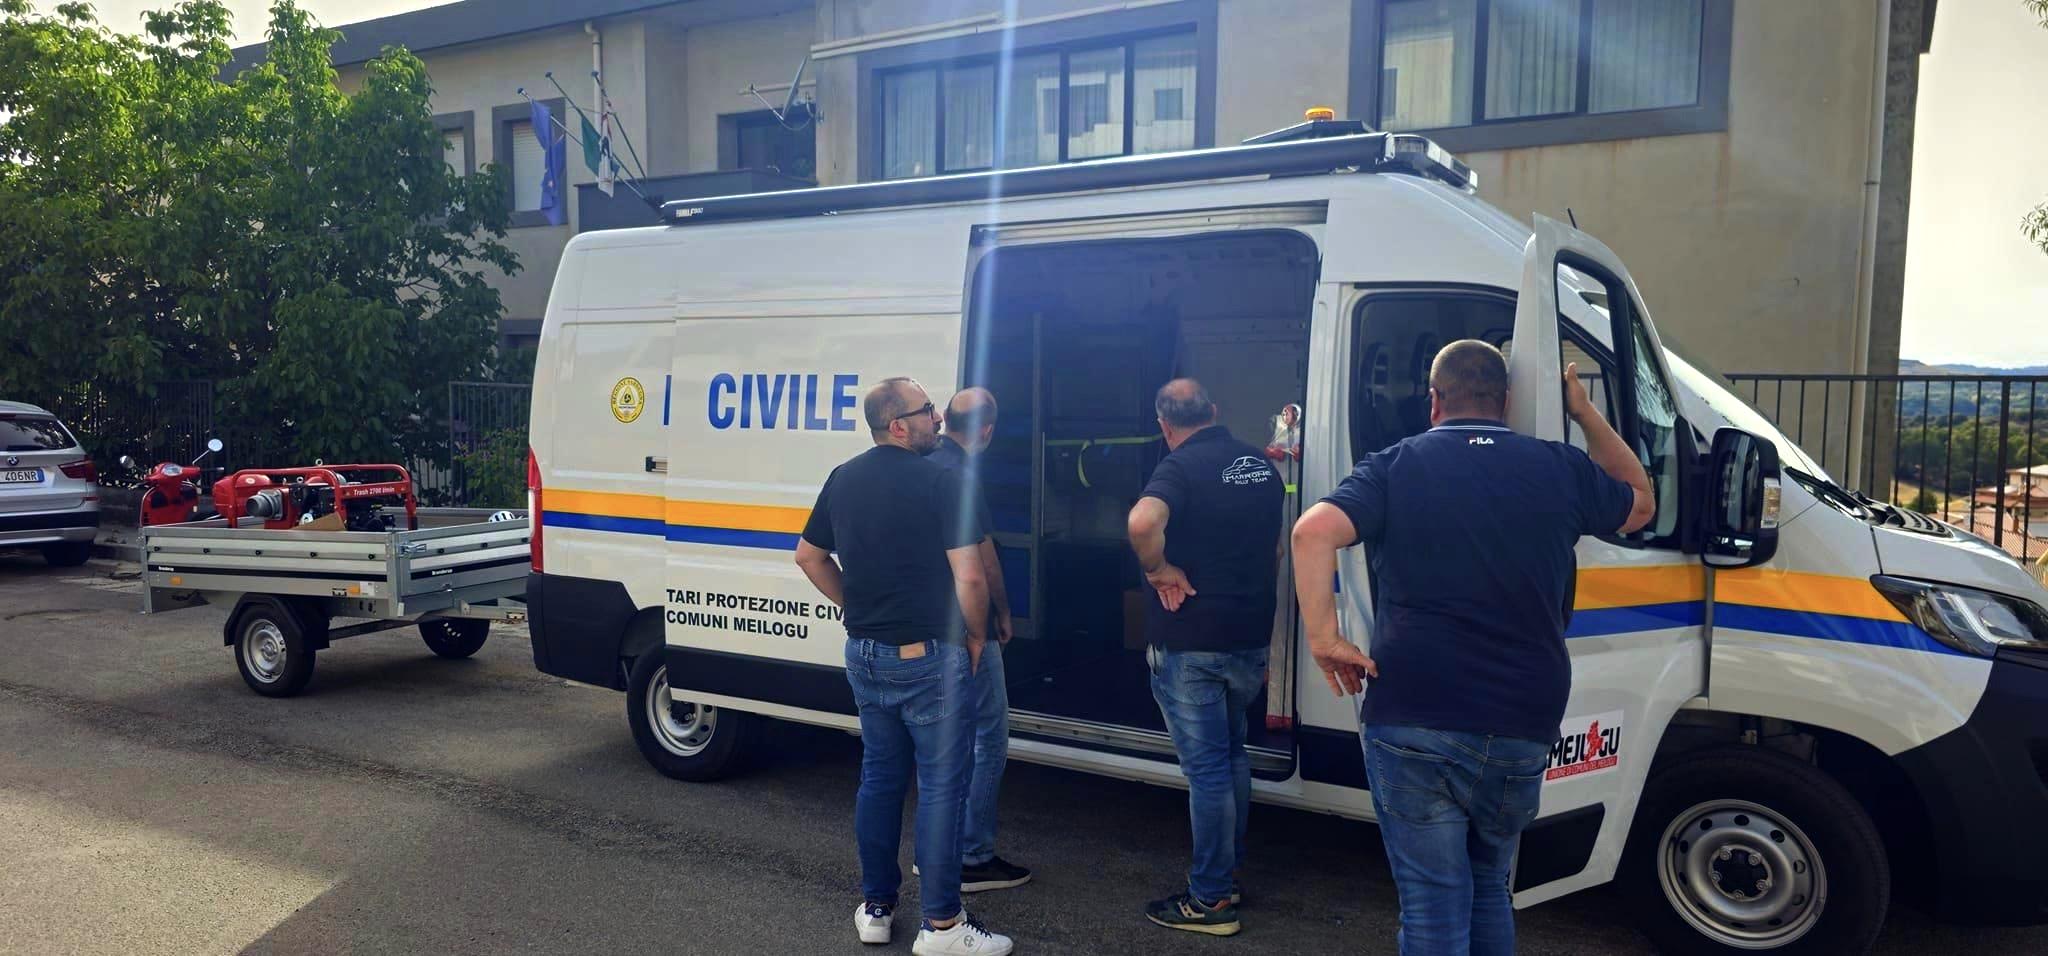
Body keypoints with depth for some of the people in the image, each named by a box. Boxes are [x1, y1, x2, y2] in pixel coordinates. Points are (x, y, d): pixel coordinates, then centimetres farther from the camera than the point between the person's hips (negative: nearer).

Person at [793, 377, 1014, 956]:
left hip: (864, 654, 7)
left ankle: (875, 907, 26)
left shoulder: (843, 479, 7)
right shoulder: (939, 481, -15)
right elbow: (969, 577, -19)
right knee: (940, 787, 1)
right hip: (928, 657, -7)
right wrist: (976, 636, -3)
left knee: (879, 777, 17)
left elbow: (809, 555, 17)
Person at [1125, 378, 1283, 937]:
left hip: (1190, 641, -7)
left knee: (1206, 767, 1)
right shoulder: (1262, 466, 9)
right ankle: (1229, 874, 33)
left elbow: (1143, 522, -35)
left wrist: (1158, 569, -18)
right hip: (1250, 637, 7)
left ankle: (1211, 901, 11)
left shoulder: (1182, 467, -14)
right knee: (1232, 753, 22)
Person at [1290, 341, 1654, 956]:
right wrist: (1585, 414, 30)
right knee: (1489, 889, 25)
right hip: (1521, 732, 3)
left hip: (1411, 726, -2)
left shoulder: (1395, 466, 0)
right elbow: (1640, 504, 27)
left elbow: (1313, 531, -17)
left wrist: (1323, 638, -12)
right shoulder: (1560, 468, 6)